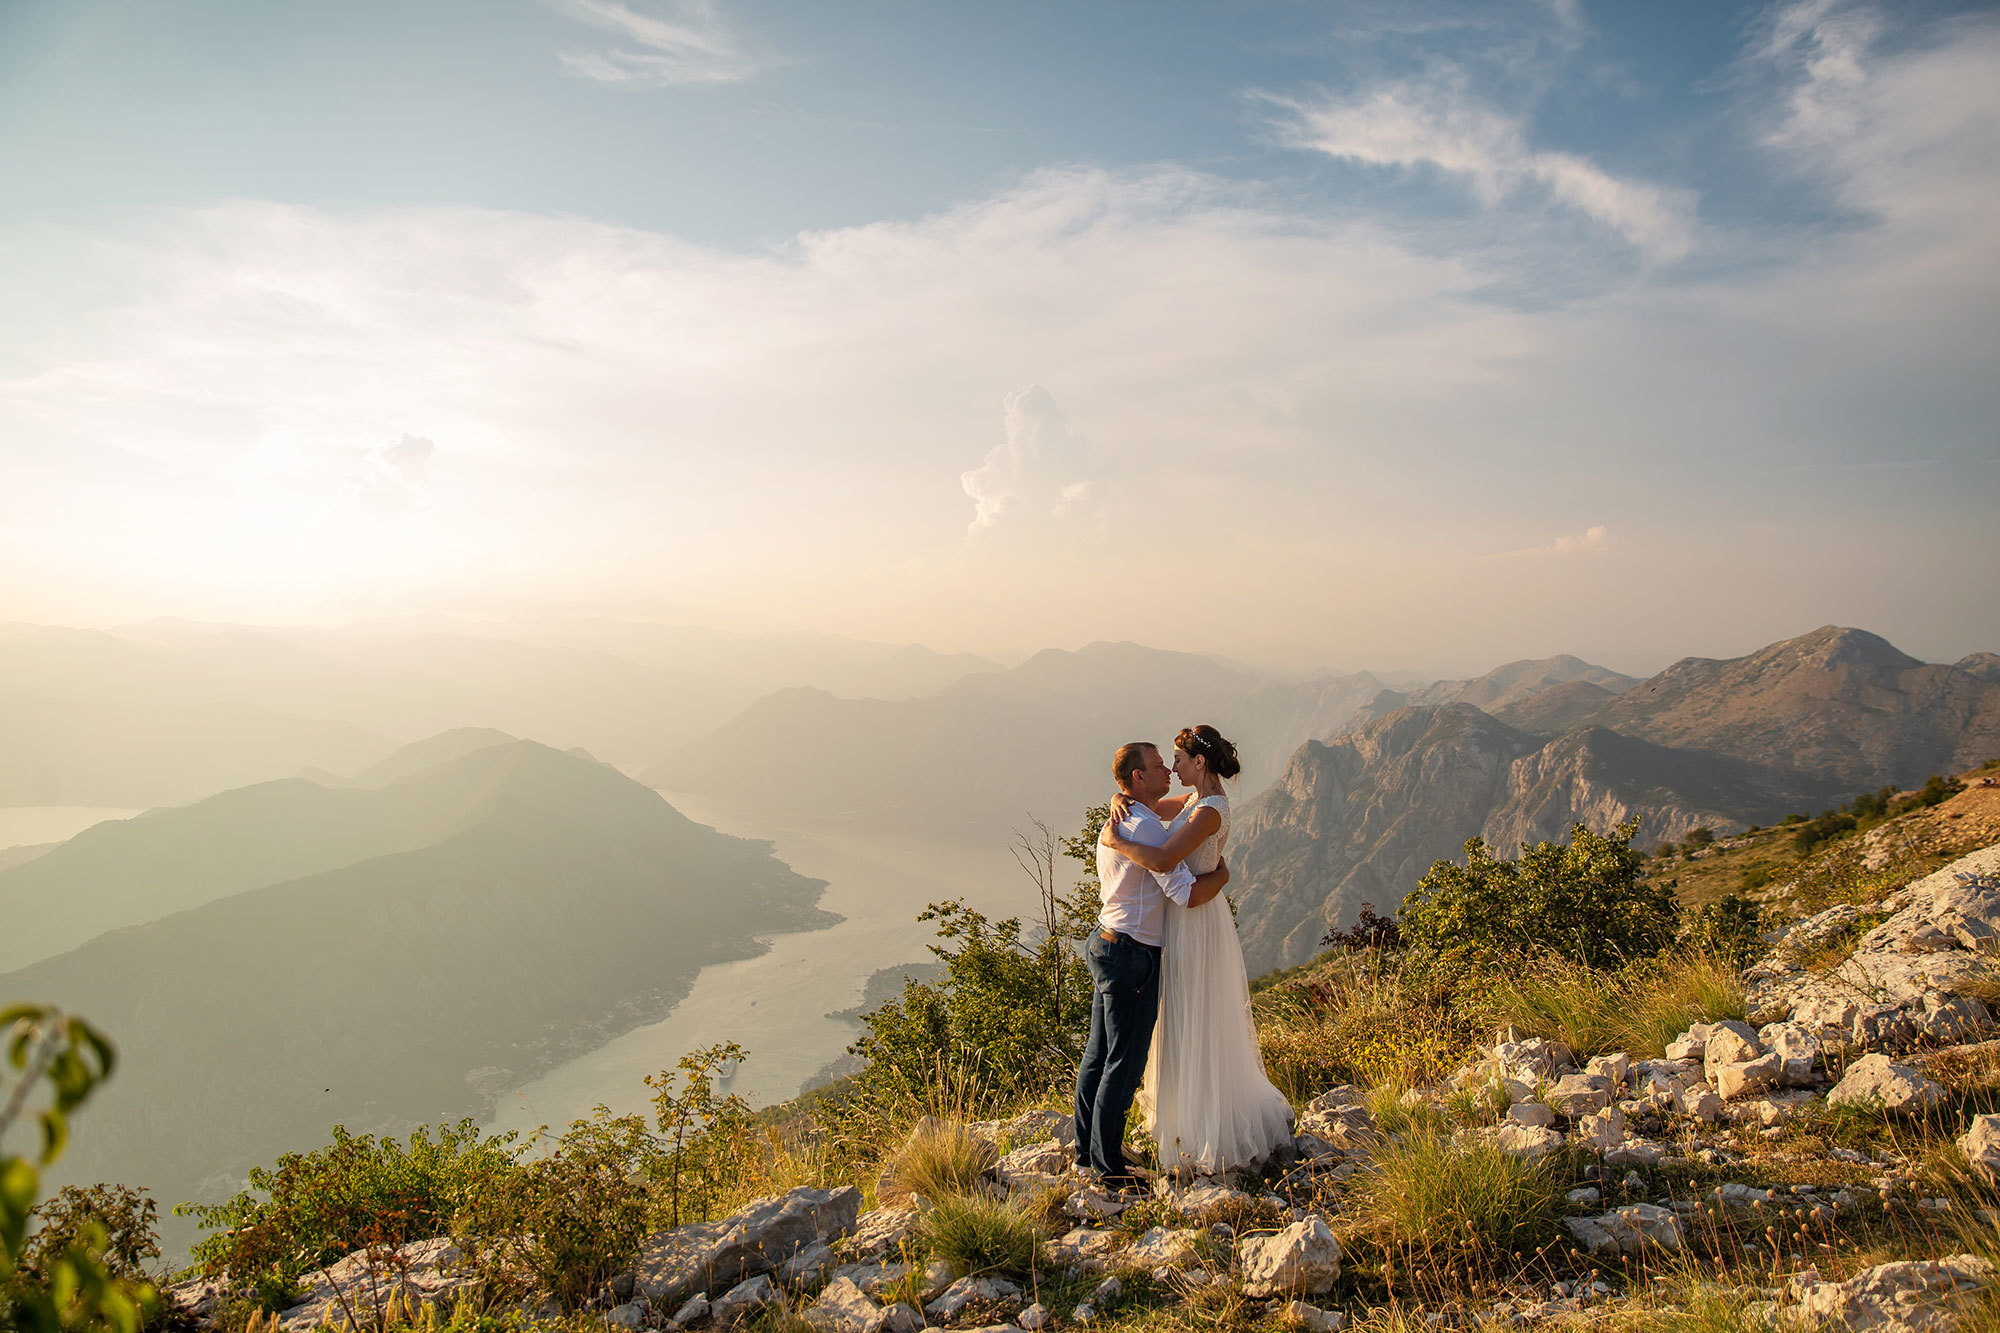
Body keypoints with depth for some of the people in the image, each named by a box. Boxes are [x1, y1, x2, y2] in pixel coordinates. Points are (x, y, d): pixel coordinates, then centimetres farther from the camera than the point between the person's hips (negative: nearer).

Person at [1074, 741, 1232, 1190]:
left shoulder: (1115, 823, 12)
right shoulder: (1146, 827, -20)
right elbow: (1189, 893, -22)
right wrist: (1221, 872, -5)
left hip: (1105, 943, 10)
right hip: (1133, 955, -10)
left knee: (1099, 1052, 16)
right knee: (1125, 1062, -1)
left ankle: (1087, 1148, 28)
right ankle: (1108, 1166, 7)